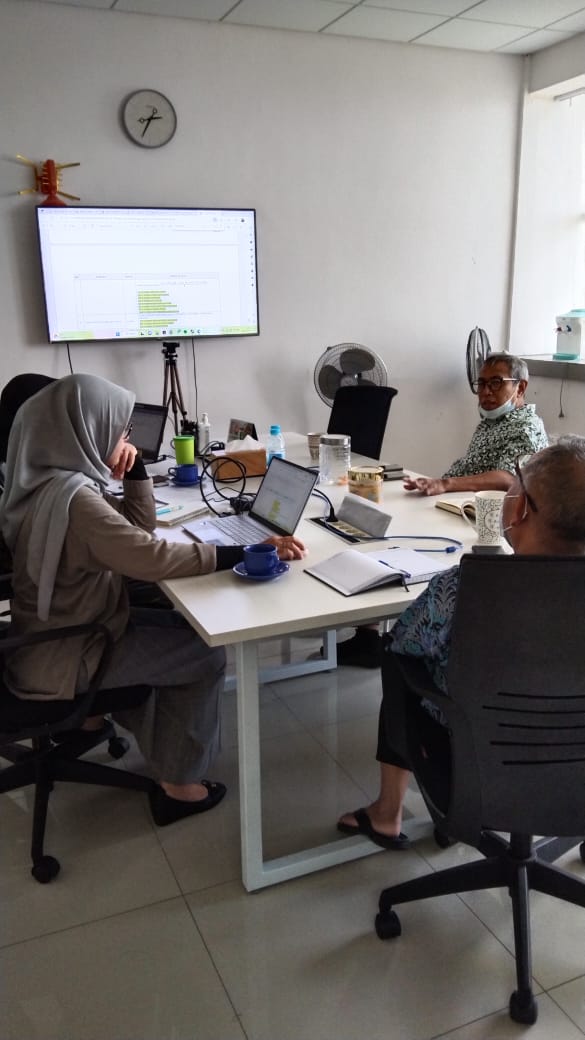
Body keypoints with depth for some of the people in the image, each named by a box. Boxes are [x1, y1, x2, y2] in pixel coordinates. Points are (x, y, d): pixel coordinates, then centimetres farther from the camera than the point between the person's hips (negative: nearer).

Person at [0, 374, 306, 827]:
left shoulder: (64, 480, 3)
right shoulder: (71, 496, -28)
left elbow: (138, 525, 9)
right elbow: (151, 556, -32)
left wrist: (134, 468, -7)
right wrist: (249, 552, -31)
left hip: (67, 635, 9)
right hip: (60, 665, -9)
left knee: (185, 627, 17)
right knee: (206, 655, 0)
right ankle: (179, 784, 13)